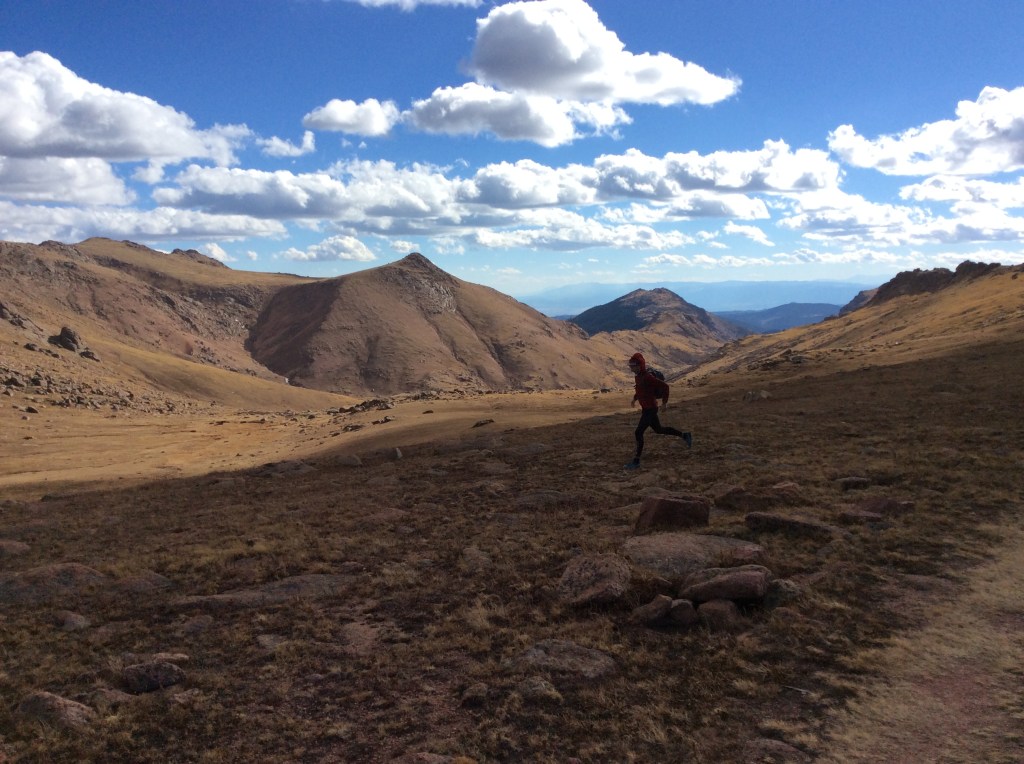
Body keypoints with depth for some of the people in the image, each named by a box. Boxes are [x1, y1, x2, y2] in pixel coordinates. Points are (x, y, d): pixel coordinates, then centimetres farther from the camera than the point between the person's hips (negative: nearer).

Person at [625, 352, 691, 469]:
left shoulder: (647, 377, -24)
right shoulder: (639, 376, 5)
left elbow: (664, 385, -25)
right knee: (659, 430, 22)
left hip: (650, 409, -10)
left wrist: (664, 401, -18)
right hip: (646, 408, 10)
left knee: (638, 433, -11)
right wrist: (635, 398, 16)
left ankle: (636, 461, -3)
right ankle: (685, 436, 35)